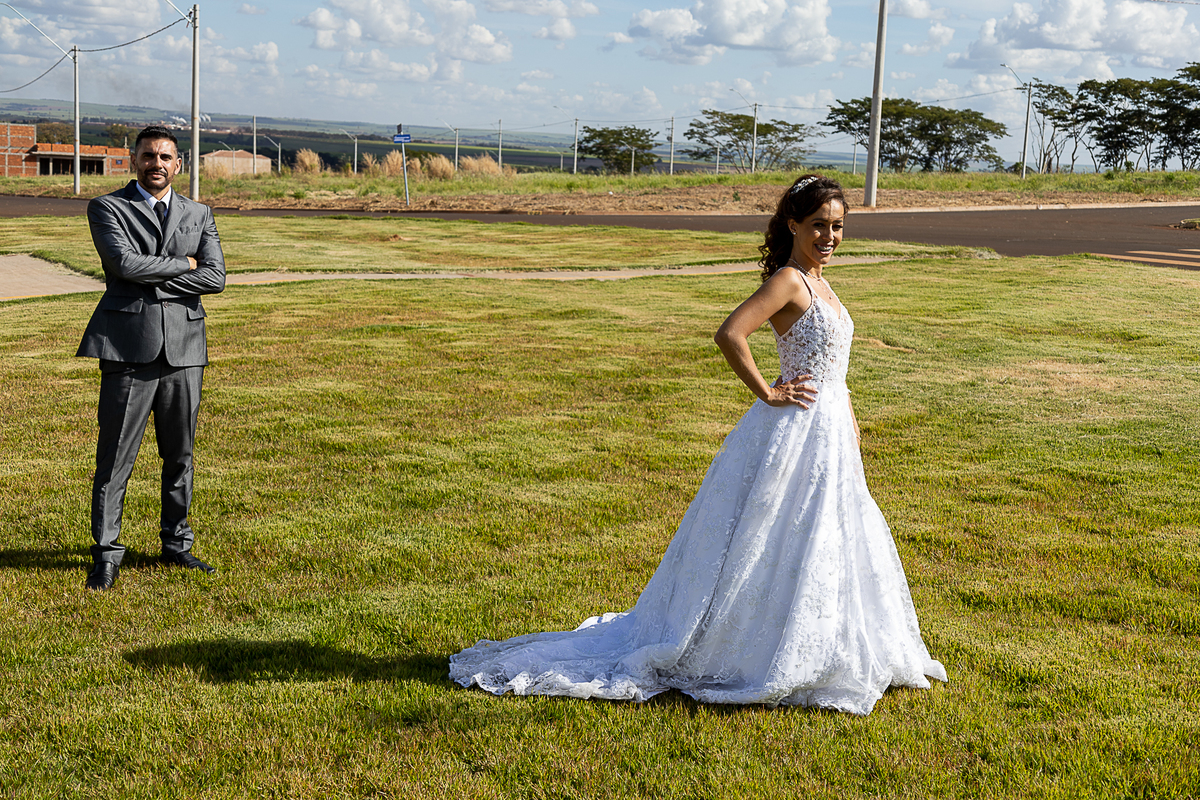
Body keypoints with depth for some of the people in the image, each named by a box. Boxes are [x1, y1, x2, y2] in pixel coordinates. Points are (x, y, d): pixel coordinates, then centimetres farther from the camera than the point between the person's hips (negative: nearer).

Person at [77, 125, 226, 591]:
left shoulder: (199, 215, 14)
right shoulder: (107, 208, 4)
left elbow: (216, 278, 0)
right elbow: (126, 263, -14)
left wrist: (153, 281, -7)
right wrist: (184, 263, -4)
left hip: (184, 348, 4)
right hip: (129, 346, -3)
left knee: (180, 455, 10)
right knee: (115, 459, -2)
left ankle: (176, 545, 24)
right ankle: (106, 555, 8)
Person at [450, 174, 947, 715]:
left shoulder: (818, 283, 13)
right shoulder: (787, 280, -15)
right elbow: (729, 334, -31)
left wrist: (851, 437, 18)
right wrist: (768, 395, -21)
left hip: (828, 435, 9)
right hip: (793, 432, -9)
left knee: (829, 549, 16)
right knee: (773, 551, -2)